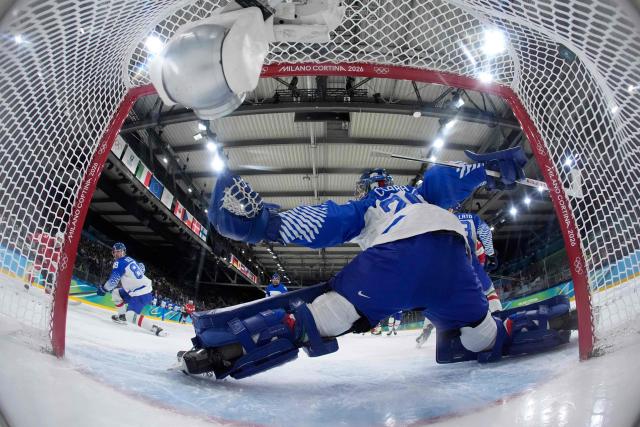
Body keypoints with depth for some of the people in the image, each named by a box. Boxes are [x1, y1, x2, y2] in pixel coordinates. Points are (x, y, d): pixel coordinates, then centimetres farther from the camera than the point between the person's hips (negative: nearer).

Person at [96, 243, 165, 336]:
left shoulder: (119, 263, -11)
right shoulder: (130, 259, 13)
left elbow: (112, 281, -12)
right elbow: (141, 267, 29)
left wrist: (103, 289, 4)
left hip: (141, 294, -10)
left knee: (131, 316, -18)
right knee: (116, 292, 22)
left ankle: (155, 329, -22)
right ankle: (122, 317, 32)